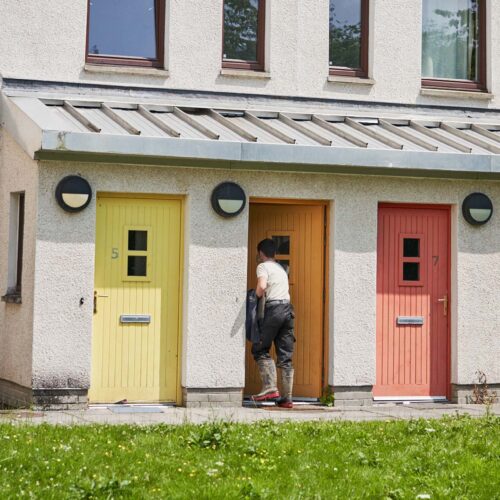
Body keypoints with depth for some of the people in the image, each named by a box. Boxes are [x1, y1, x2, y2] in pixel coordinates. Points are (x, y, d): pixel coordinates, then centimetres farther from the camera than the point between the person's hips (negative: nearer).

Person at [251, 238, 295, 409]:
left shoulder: (263, 267, 2)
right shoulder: (281, 268, 26)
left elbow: (262, 286, -15)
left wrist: (256, 296, 4)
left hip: (274, 308, -7)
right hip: (288, 308, 7)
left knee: (260, 349, 1)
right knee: (285, 356, 5)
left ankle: (270, 388, -14)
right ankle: (287, 398, 1)